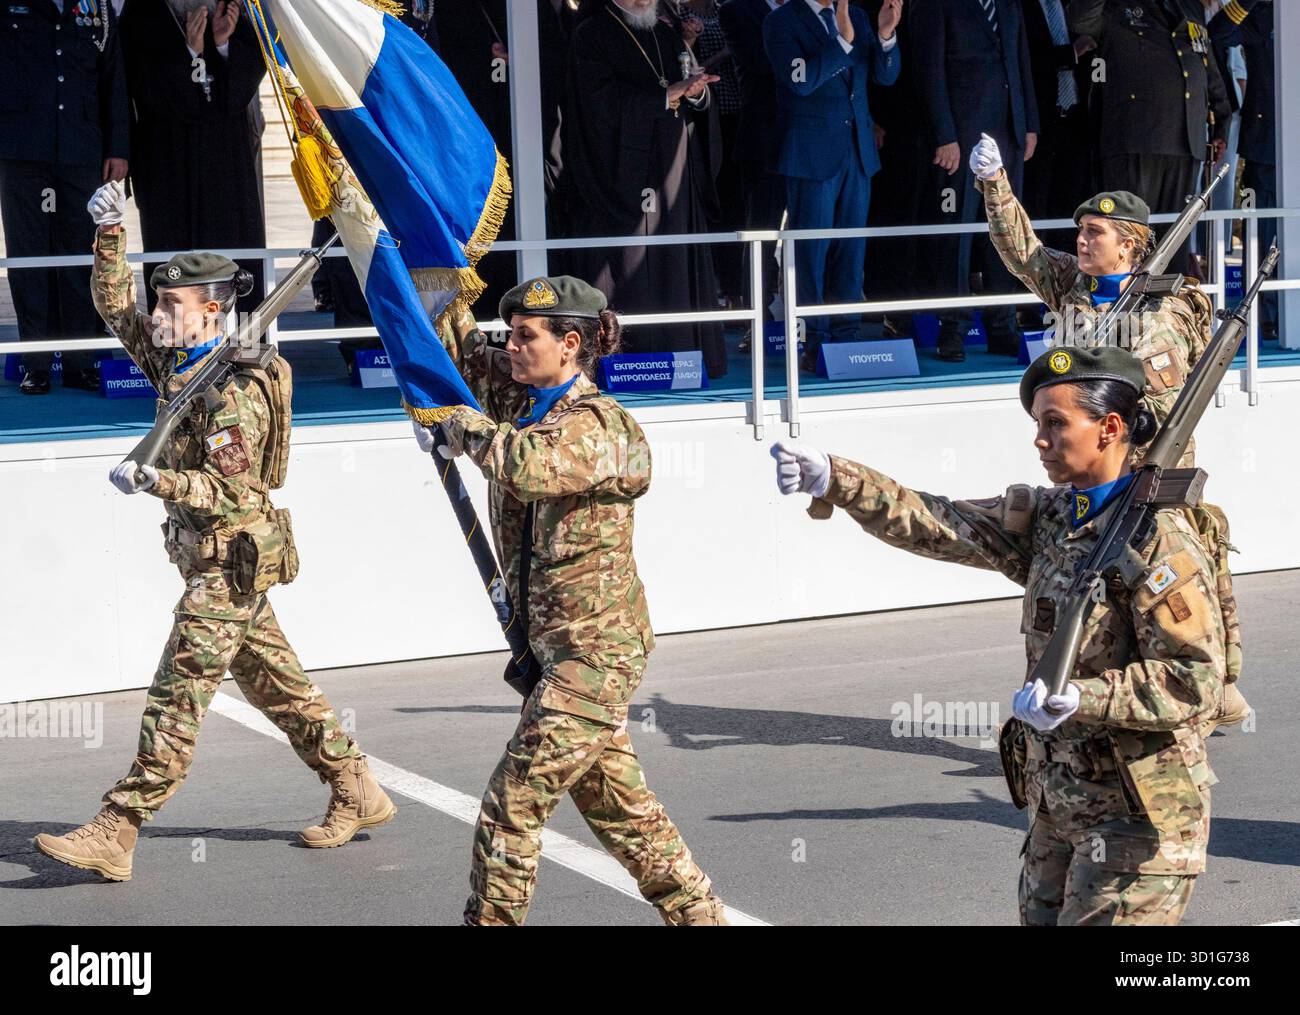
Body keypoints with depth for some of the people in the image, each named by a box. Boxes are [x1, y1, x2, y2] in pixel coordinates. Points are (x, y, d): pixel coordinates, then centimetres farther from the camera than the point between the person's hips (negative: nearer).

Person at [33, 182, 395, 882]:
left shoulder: (234, 391, -20)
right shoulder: (174, 361, 7)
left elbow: (229, 490, -24)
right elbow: (115, 307, 16)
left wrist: (153, 480, -33)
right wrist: (111, 235, 3)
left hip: (232, 559, -10)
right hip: (213, 556, 10)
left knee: (177, 697, -9)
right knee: (275, 683, 15)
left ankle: (114, 835, -10)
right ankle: (357, 793, 23)